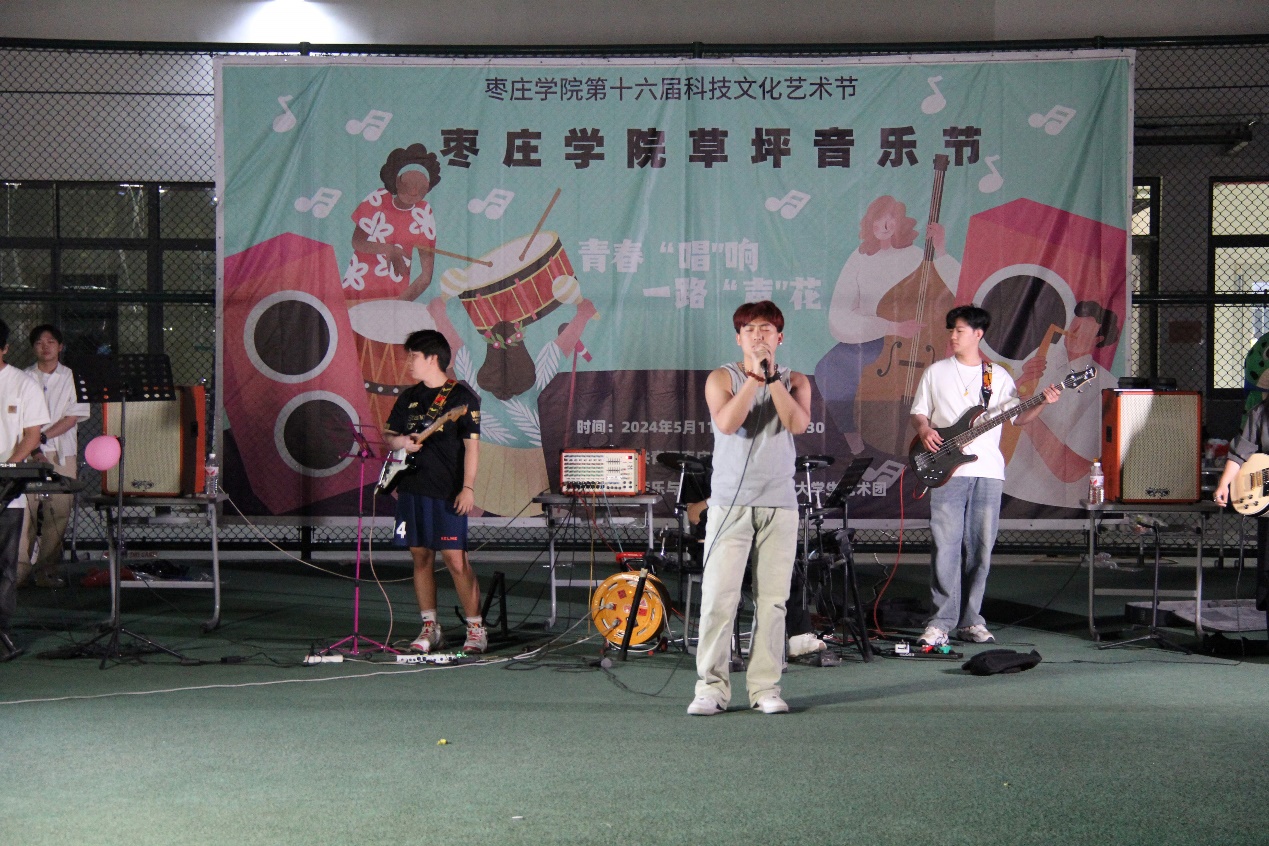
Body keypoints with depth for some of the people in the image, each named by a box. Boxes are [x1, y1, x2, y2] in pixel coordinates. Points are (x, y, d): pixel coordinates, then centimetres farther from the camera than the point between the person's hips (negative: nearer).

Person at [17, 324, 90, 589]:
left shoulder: (71, 377, 7)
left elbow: (73, 417, -1)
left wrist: (43, 436, -11)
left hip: (60, 454, 0)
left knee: (57, 512, -4)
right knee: (24, 509, -7)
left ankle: (47, 569, 2)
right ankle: (20, 568, -3)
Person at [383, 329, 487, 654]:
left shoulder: (462, 396, -4)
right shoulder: (409, 397, 14)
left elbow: (471, 445, -7)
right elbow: (388, 436, 20)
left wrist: (468, 487, -14)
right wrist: (399, 442, -4)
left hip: (447, 493, -6)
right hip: (412, 489, 6)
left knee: (456, 560, -8)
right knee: (421, 557, 8)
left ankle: (476, 629, 1)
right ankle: (430, 628, 18)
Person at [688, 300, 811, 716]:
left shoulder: (795, 381, 11)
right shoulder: (721, 378, 5)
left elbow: (798, 422, -10)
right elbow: (727, 422, -14)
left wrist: (772, 377, -12)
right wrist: (755, 377, -14)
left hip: (779, 504, 2)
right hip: (730, 502, -2)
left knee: (772, 599, 2)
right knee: (718, 596, -6)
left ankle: (765, 687, 9)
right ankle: (712, 687, -1)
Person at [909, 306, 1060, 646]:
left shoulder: (998, 376, 13)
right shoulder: (936, 372, 11)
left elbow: (1018, 417, 12)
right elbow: (918, 412, 12)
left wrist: (1042, 403, -5)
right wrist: (924, 429, -9)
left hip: (987, 471, 2)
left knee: (980, 548, 2)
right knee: (945, 546, -8)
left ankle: (970, 620, 10)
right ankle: (941, 622, -6)